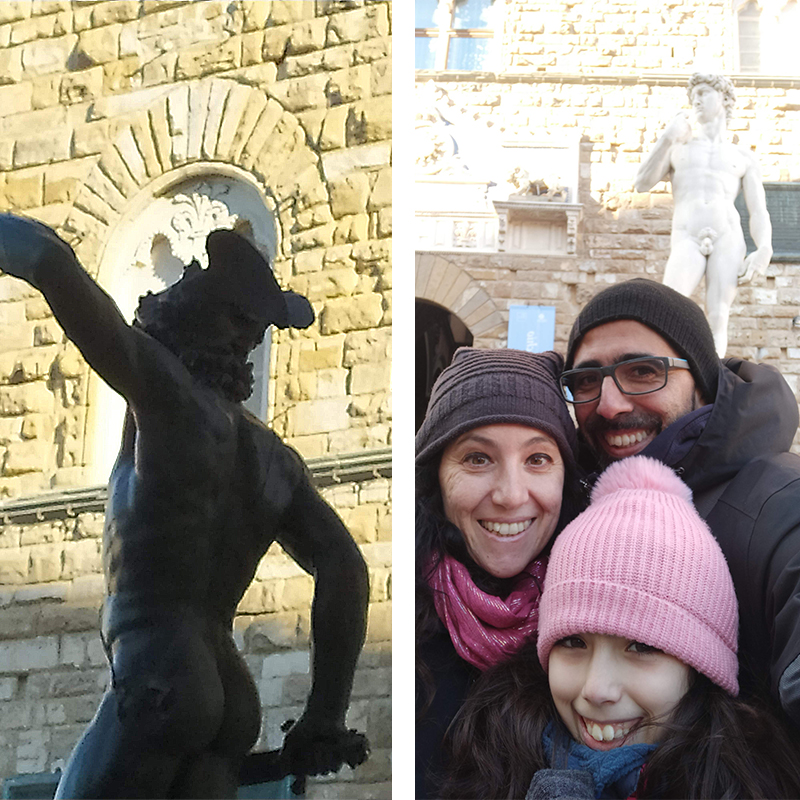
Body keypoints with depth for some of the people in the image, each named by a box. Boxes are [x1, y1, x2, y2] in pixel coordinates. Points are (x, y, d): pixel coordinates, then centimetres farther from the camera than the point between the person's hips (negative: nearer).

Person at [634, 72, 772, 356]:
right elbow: (642, 183, 9)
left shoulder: (744, 159, 22)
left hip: (728, 238, 1)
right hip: (687, 240, 0)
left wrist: (764, 251, -8)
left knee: (718, 319, -16)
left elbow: (759, 213, 12)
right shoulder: (677, 149, 25)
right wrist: (668, 138, -1)